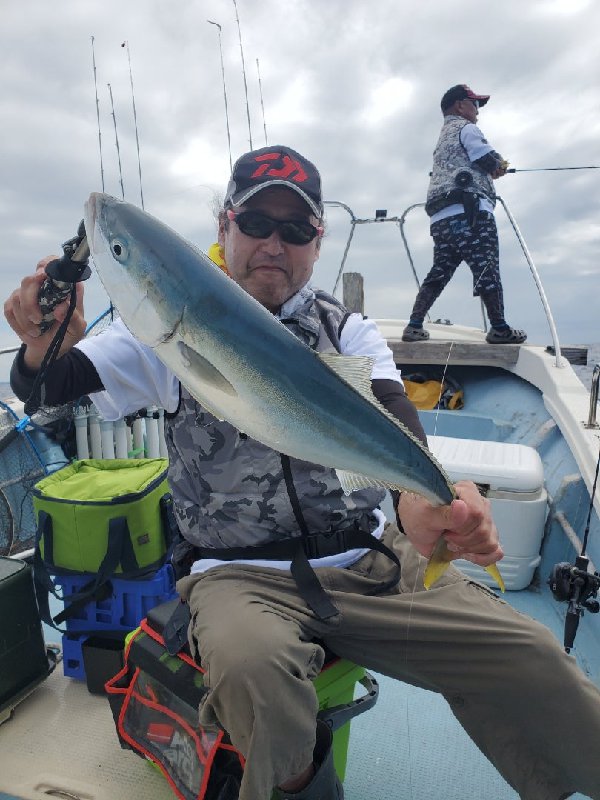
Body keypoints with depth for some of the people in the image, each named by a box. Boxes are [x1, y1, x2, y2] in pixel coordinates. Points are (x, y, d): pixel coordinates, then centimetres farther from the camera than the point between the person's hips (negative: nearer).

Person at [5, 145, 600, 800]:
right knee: (250, 669, -33)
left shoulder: (348, 332, 5)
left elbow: (393, 426, -12)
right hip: (241, 575, -1)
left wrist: (421, 502, -35)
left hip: (373, 560, 3)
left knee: (533, 659, -9)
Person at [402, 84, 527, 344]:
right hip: (469, 211, -8)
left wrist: (493, 168, 23)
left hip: (441, 217, 8)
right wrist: (499, 164, 18)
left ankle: (414, 326, -1)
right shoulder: (466, 128, 5)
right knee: (486, 269, -7)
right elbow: (491, 162, -3)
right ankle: (499, 329, -5)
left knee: (439, 272, 6)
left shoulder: (443, 137, 32)